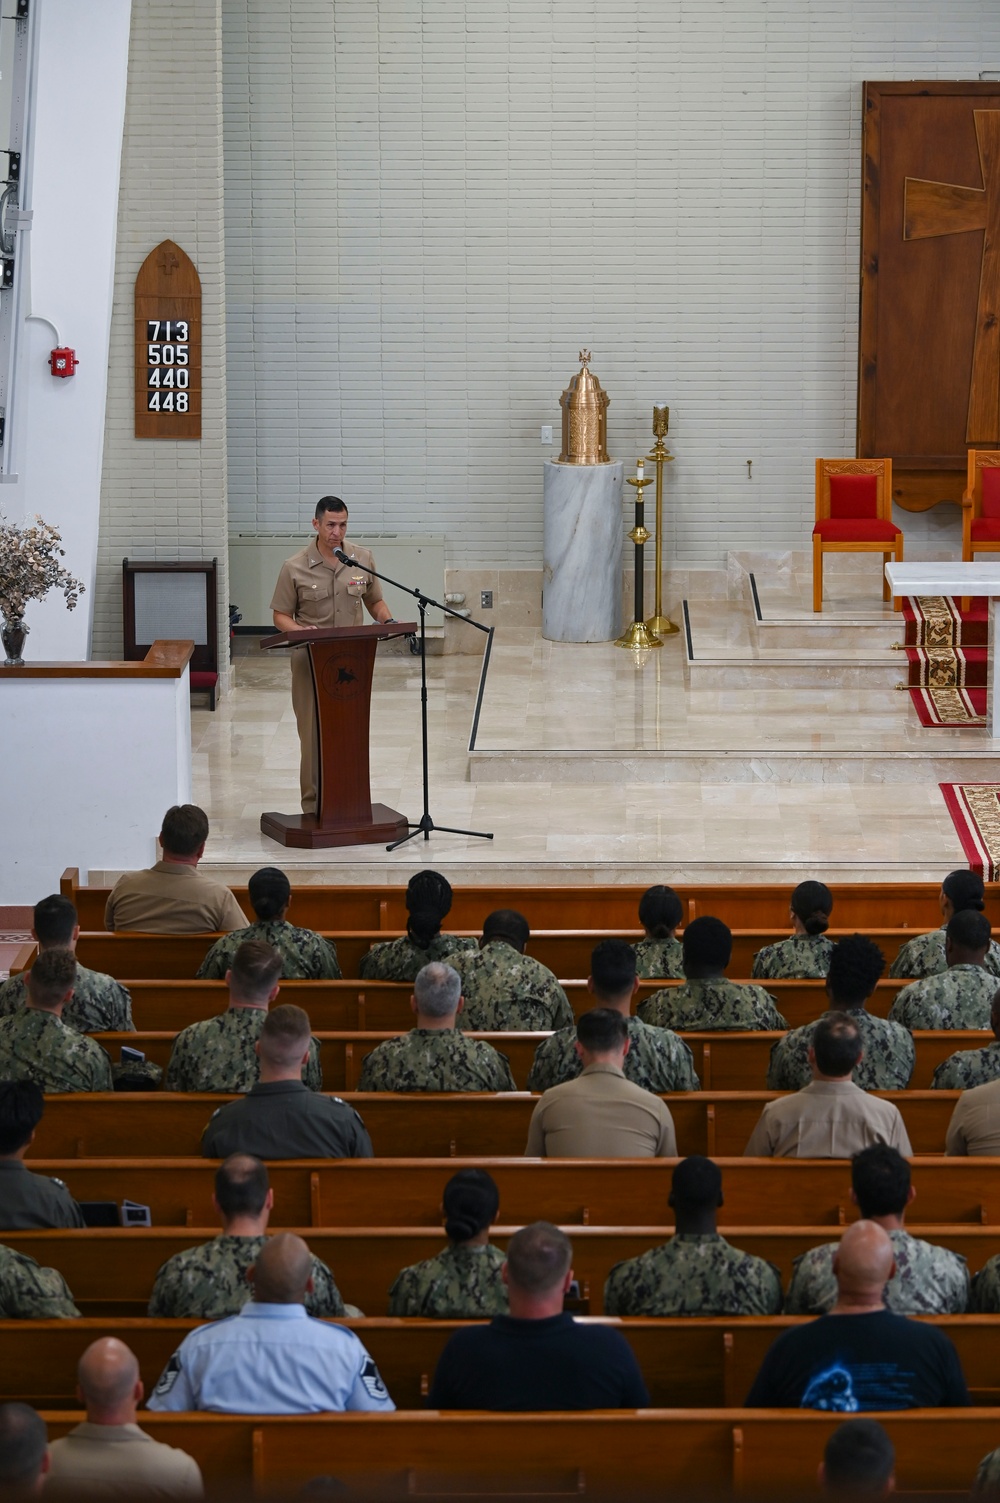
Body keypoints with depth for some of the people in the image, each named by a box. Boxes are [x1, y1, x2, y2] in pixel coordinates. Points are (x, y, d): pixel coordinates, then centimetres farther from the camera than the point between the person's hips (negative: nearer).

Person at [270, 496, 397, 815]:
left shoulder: (363, 559, 6)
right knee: (314, 734, -1)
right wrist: (299, 630, -19)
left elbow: (375, 602, 18)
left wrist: (387, 620, -4)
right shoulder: (295, 567, -2)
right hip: (311, 660, -2)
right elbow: (280, 616, 2)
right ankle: (314, 808, 5)